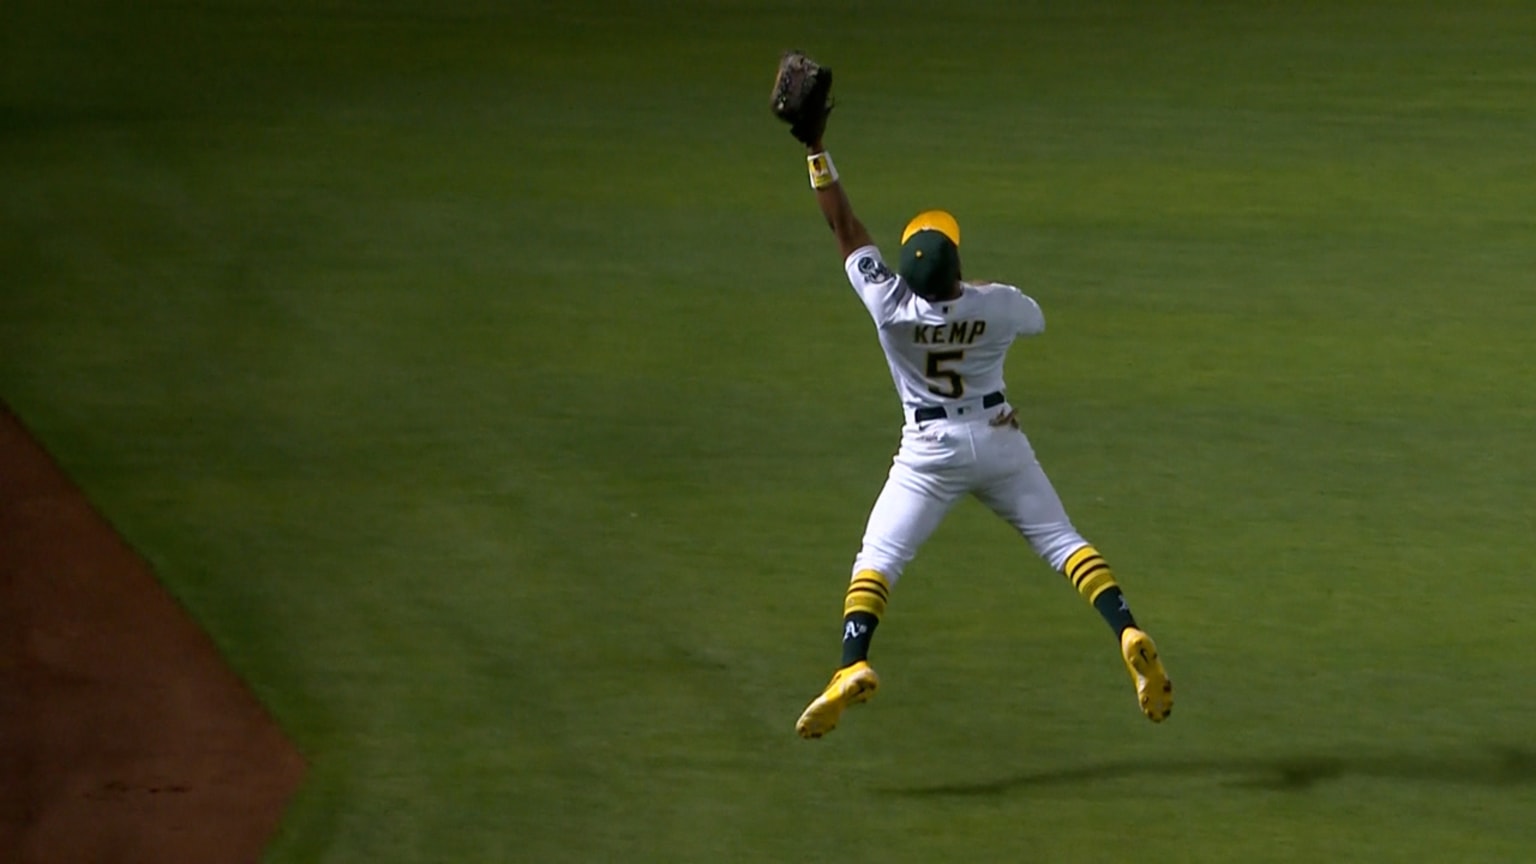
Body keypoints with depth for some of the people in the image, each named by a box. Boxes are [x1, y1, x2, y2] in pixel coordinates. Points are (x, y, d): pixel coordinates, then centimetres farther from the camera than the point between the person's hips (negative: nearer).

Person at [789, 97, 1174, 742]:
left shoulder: (889, 304, -22)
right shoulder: (997, 305, -18)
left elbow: (844, 227, -15)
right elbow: (1038, 319, 8)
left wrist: (815, 151, -9)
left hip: (931, 453, -1)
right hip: (1000, 441, 2)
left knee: (878, 558, 2)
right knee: (1059, 539, 8)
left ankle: (853, 667, -18)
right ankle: (1129, 636, -9)